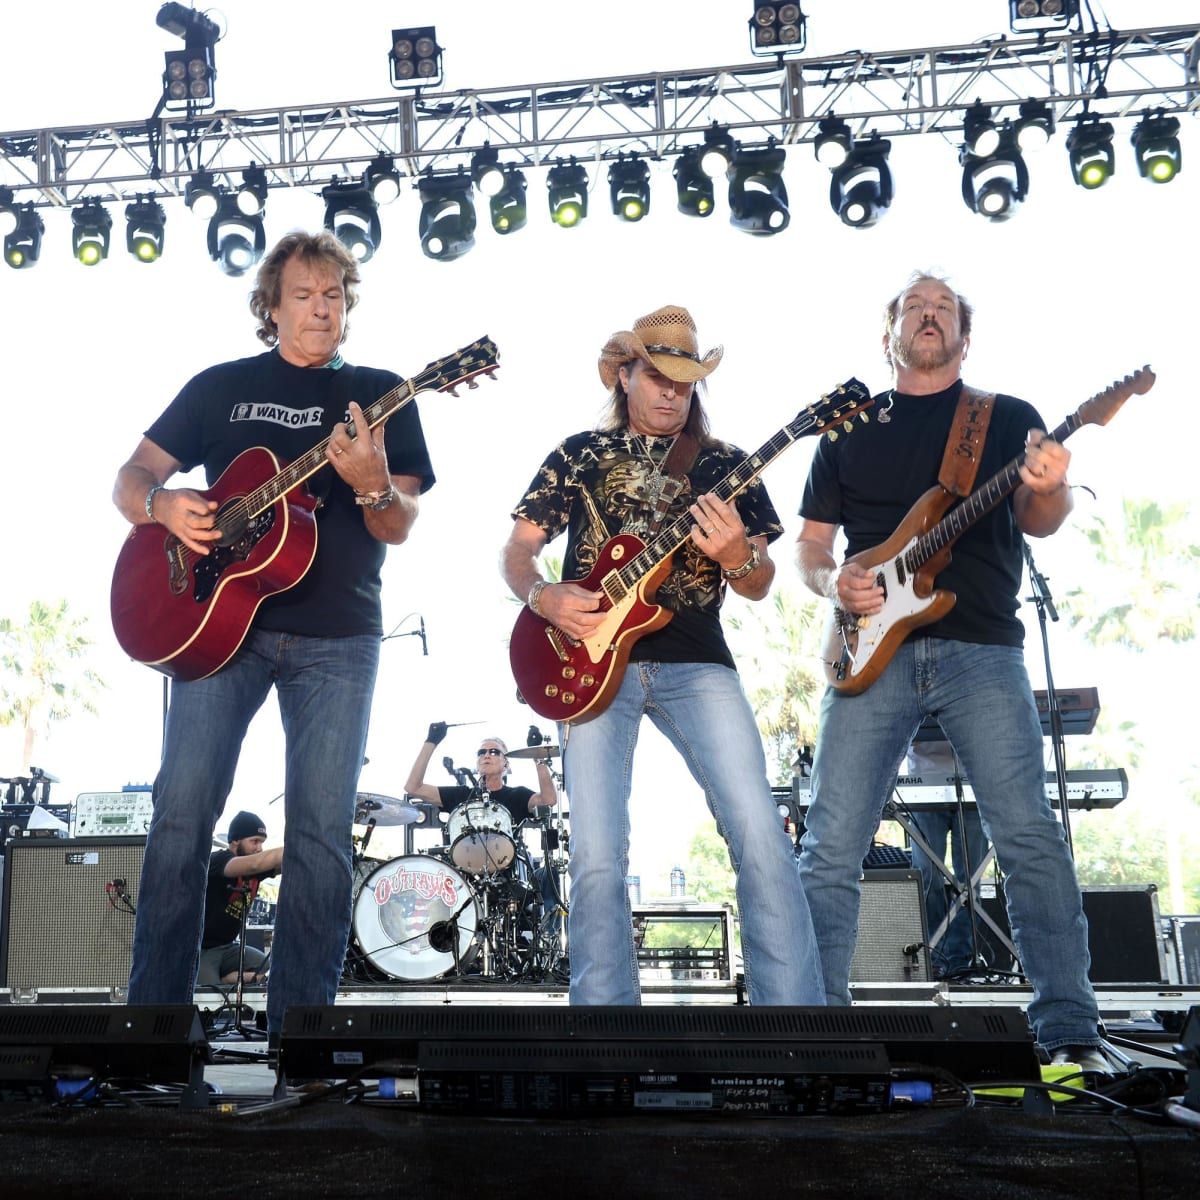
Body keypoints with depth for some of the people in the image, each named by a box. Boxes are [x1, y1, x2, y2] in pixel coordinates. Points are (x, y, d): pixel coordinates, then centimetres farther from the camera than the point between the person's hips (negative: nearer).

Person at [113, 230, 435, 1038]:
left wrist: (374, 486, -21)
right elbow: (130, 478, 13)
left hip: (337, 635, 0)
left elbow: (400, 529, 2)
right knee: (181, 813, -4)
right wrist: (163, 503, -11)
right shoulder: (221, 386, 13)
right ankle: (156, 1009, 7)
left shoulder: (379, 393, 10)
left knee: (322, 831, -3)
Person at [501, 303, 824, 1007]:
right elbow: (519, 549, 13)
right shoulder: (581, 454, 14)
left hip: (696, 664, 1)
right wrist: (543, 597, -10)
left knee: (760, 836, -14)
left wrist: (737, 558, -13)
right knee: (598, 857, -9)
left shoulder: (726, 466, 15)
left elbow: (760, 586, 12)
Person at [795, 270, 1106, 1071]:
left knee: (1029, 835, -9)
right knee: (831, 847, -4)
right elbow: (810, 542, 17)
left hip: (981, 650, -1)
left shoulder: (1009, 419, 14)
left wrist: (1048, 492, -25)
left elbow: (1038, 521, -1)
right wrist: (832, 582, -5)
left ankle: (1071, 1034, 0)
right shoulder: (849, 429, 18)